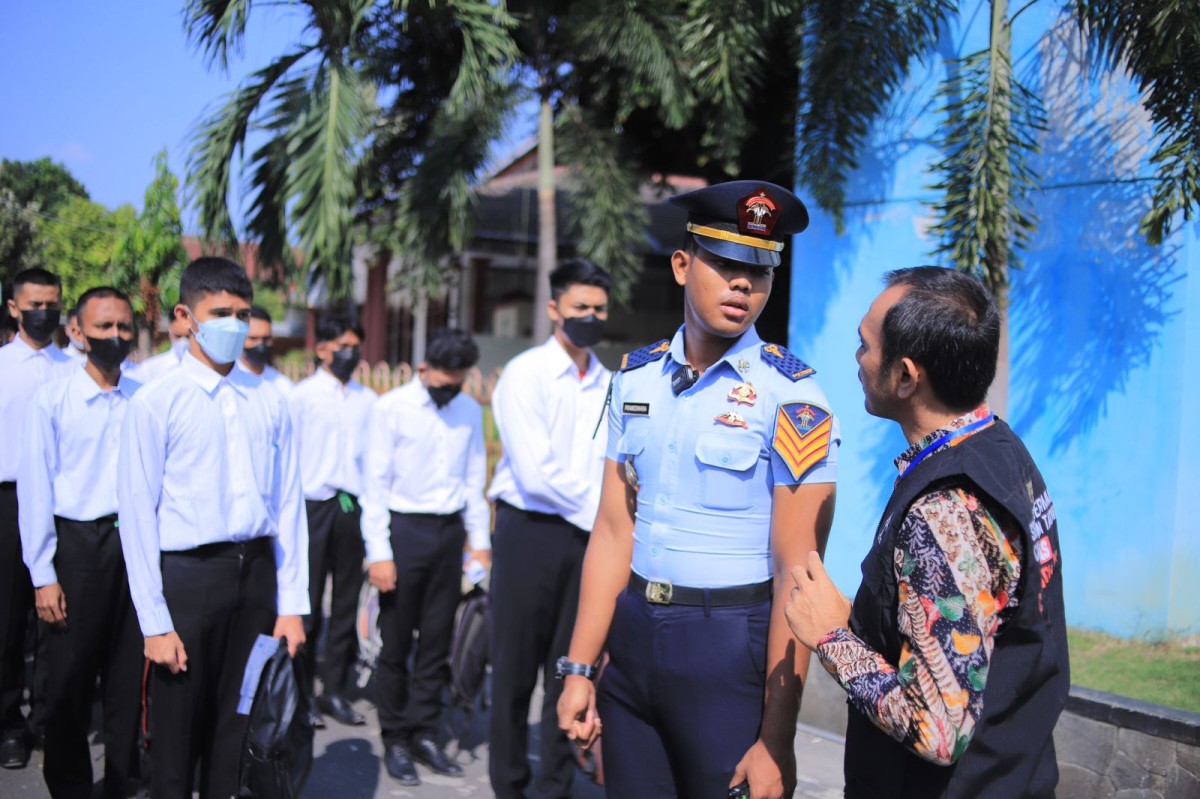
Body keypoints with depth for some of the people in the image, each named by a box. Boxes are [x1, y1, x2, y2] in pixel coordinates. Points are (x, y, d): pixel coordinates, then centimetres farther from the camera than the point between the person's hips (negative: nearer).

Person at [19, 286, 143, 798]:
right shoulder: (52, 400, -4)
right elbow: (35, 491, -4)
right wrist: (44, 576, -7)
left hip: (137, 542, 2)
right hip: (77, 544, -2)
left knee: (129, 677, 11)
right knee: (69, 678, 7)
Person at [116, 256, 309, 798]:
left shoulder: (268, 402, 5)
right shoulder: (155, 402, -6)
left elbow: (288, 504, 6)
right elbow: (138, 515, -6)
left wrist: (292, 605, 3)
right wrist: (154, 622, -9)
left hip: (258, 570, 4)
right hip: (188, 574, -3)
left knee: (240, 729, 14)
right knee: (177, 734, 7)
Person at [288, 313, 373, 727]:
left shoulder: (367, 399, 9)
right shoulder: (302, 395, 1)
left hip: (352, 507, 3)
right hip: (313, 504, -3)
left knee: (347, 601, 7)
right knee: (307, 601, 2)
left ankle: (335, 689, 17)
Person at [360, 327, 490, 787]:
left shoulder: (469, 410, 6)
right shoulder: (392, 408, -7)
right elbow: (376, 484, -6)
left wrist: (479, 540, 8)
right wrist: (379, 554, -10)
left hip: (449, 530, 4)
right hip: (404, 528, -4)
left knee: (437, 640, 10)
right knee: (396, 642, 4)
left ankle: (424, 732, 22)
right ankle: (395, 739, 17)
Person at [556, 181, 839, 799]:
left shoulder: (790, 397, -13)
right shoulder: (635, 378, 3)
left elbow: (796, 576, -15)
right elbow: (615, 532, 6)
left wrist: (775, 741, -16)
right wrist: (579, 668, 4)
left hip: (734, 646, -5)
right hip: (633, 633, 5)